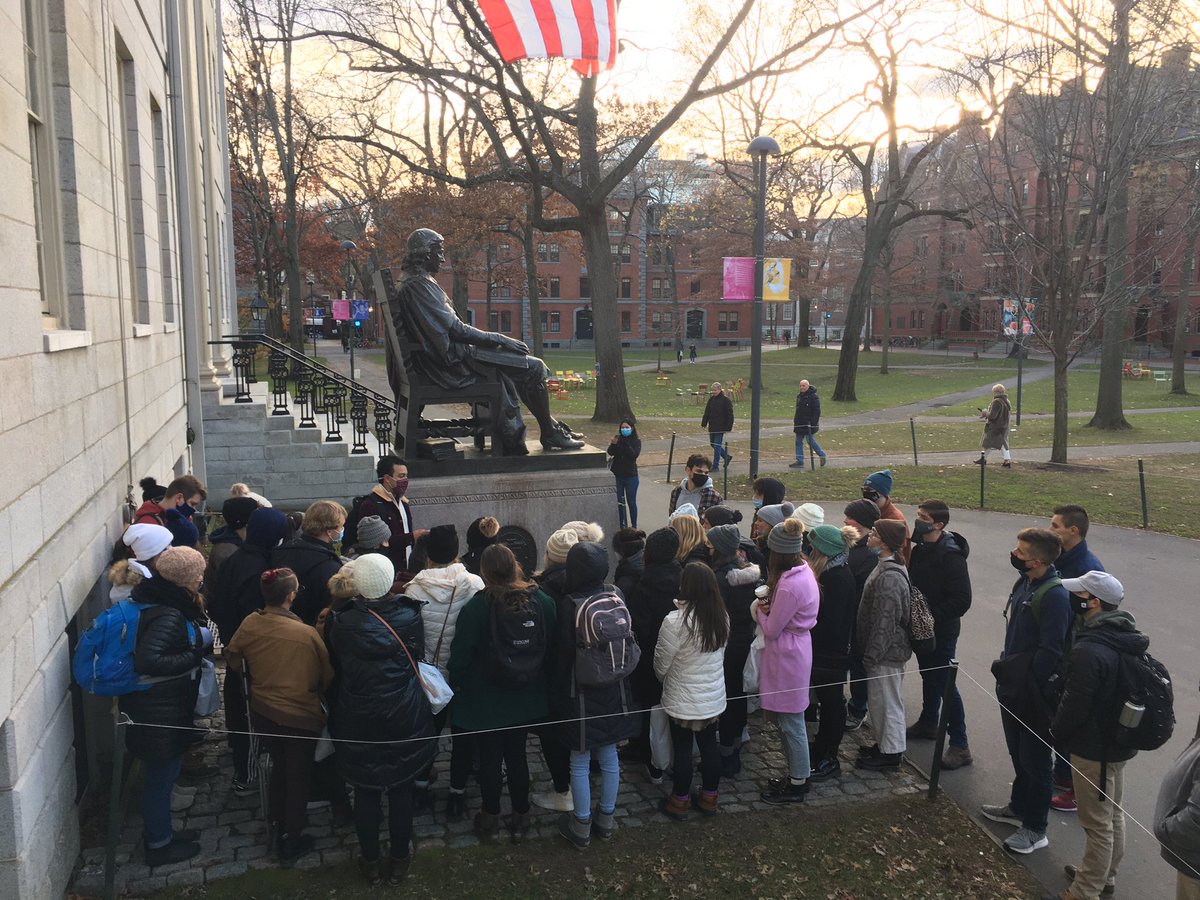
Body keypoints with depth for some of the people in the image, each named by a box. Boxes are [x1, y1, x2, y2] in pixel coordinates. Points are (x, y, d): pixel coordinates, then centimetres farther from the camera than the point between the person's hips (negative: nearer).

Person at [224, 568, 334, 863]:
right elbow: (327, 676, -14)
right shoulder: (307, 634, -26)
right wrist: (314, 690, 8)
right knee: (298, 777, 16)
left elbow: (232, 657, 2)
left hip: (262, 712, 4)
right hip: (300, 716, -4)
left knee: (280, 766, 28)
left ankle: (276, 824, 41)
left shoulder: (250, 624, -15)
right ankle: (291, 842, 30)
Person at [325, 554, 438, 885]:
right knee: (401, 791, 16)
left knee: (366, 794, 16)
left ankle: (371, 863, 31)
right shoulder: (409, 615, -13)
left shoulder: (340, 623, -15)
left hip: (359, 723, 0)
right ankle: (399, 860, 31)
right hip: (405, 720, 0)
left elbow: (335, 667, 1)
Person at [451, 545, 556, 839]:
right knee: (517, 755, 18)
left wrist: (457, 686, 2)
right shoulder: (543, 602, -10)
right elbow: (552, 651, 0)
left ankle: (490, 818, 29)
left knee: (490, 759, 13)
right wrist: (541, 682, 12)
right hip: (527, 701, 3)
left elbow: (460, 658, -15)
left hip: (486, 702, -3)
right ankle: (521, 816, 29)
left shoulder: (475, 608, -22)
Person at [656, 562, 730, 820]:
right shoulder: (721, 617, -5)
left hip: (684, 700, -5)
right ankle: (709, 798, 32)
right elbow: (720, 653, 7)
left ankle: (679, 803, 25)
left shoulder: (675, 622, -25)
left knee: (683, 749, 10)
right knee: (709, 745, 18)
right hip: (714, 697, 5)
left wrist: (665, 679, 8)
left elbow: (661, 665, -14)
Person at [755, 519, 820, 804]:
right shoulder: (804, 571, 1)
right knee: (789, 720, 20)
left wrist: (760, 609, -1)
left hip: (787, 656, -9)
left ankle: (797, 785, 20)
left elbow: (771, 629, -18)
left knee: (791, 723, 6)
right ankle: (797, 774, 33)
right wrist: (769, 607, -5)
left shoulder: (789, 585, -27)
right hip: (797, 648, 9)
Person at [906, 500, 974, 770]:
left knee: (944, 684, -5)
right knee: (929, 676, 23)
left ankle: (960, 746, 3)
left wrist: (931, 616, -23)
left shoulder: (950, 556, -23)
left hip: (941, 631, -8)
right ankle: (928, 723, 40)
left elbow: (961, 600, -25)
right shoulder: (920, 549, 4)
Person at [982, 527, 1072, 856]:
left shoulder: (1054, 596, -25)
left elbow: (1049, 654, -26)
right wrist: (1006, 667, 9)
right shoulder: (1025, 583, 3)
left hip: (1033, 696, -8)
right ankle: (1019, 807, 41)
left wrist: (1019, 679, -19)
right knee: (1018, 754, 24)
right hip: (1013, 688, 8)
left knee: (1034, 761, 7)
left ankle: (1035, 828, 21)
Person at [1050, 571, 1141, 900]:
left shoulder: (1089, 651, -30)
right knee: (1114, 814, 23)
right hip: (1120, 741, 9)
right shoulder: (1130, 640, -1)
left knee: (1097, 823, 5)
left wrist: (1056, 733, -4)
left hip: (1094, 749, -9)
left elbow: (1074, 705, -23)